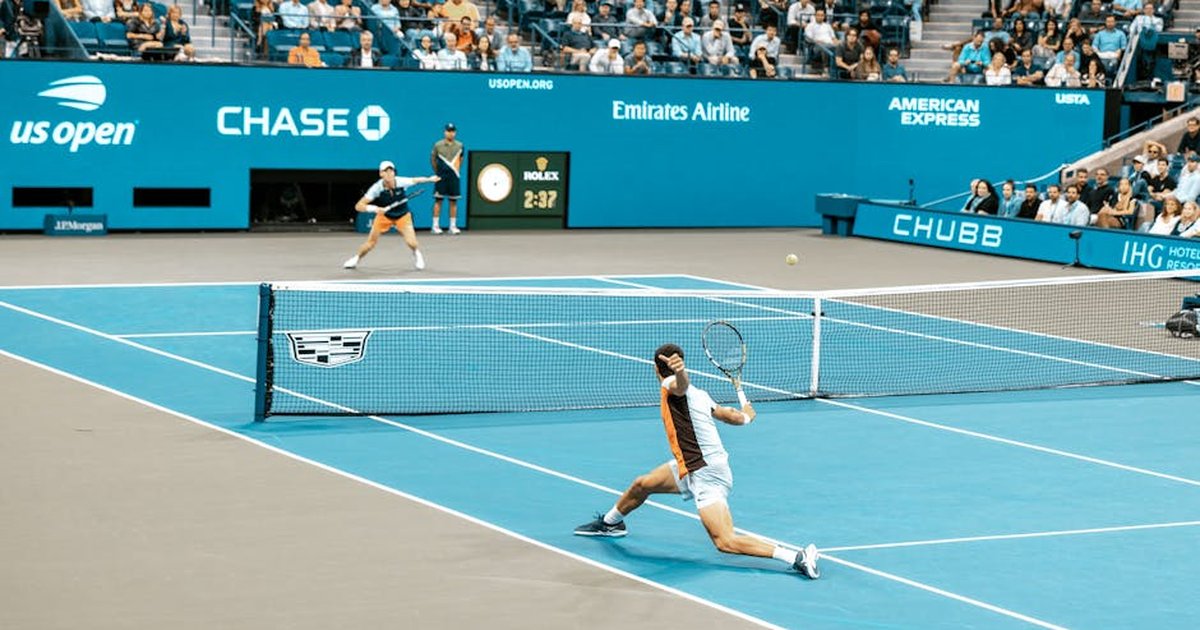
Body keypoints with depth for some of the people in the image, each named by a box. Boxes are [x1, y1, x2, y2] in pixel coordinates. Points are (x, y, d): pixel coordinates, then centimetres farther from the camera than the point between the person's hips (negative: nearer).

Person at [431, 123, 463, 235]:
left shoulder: (459, 146, 4)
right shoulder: (438, 145, -2)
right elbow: (433, 159, 7)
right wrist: (437, 172, 11)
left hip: (454, 176, 2)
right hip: (441, 177, -2)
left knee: (453, 201, 3)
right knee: (438, 200, -2)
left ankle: (453, 226, 8)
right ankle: (435, 226, 0)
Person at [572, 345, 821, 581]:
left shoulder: (671, 385, -10)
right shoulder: (698, 394, 12)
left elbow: (682, 382, -35)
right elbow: (732, 416, 19)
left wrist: (679, 371, -60)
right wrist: (746, 416, 43)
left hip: (707, 475, -10)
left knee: (725, 542, -19)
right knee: (641, 485, 22)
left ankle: (797, 557, -27)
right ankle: (610, 523, 51)